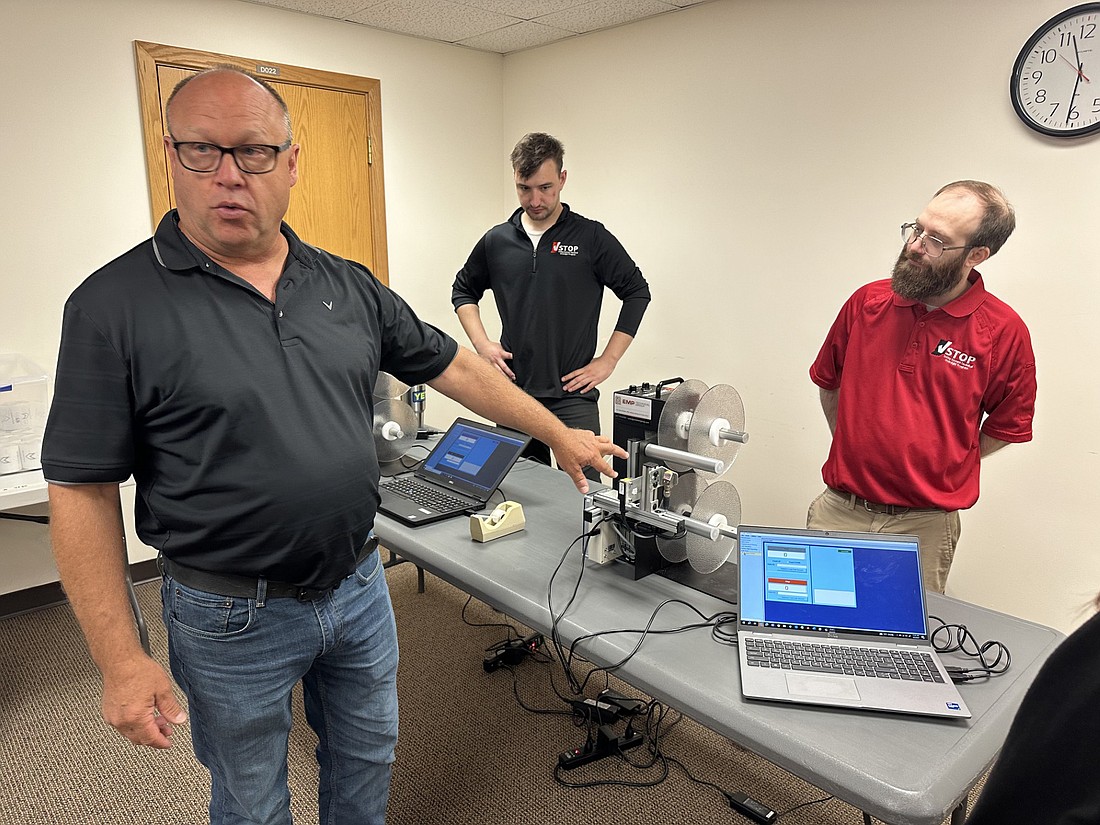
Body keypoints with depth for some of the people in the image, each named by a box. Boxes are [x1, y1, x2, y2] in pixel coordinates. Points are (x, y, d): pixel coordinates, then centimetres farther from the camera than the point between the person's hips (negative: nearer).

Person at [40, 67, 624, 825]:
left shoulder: (348, 286, -1)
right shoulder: (115, 306, -14)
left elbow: (452, 366, 6)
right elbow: (82, 491, -12)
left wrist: (558, 434, 7)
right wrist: (122, 661, -13)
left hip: (359, 586, 4)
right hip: (232, 618, -3)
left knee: (367, 759, 25)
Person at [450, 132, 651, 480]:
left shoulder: (591, 238, -2)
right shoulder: (496, 241, 7)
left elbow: (637, 292, 2)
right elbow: (463, 290, 20)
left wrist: (607, 360, -3)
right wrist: (482, 343, 4)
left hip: (572, 394, -3)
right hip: (512, 390, 3)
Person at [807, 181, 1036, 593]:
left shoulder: (1004, 331, -8)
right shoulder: (867, 302, -1)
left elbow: (1009, 424, 4)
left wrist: (936, 466, 3)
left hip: (923, 524, -2)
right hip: (837, 510, 2)